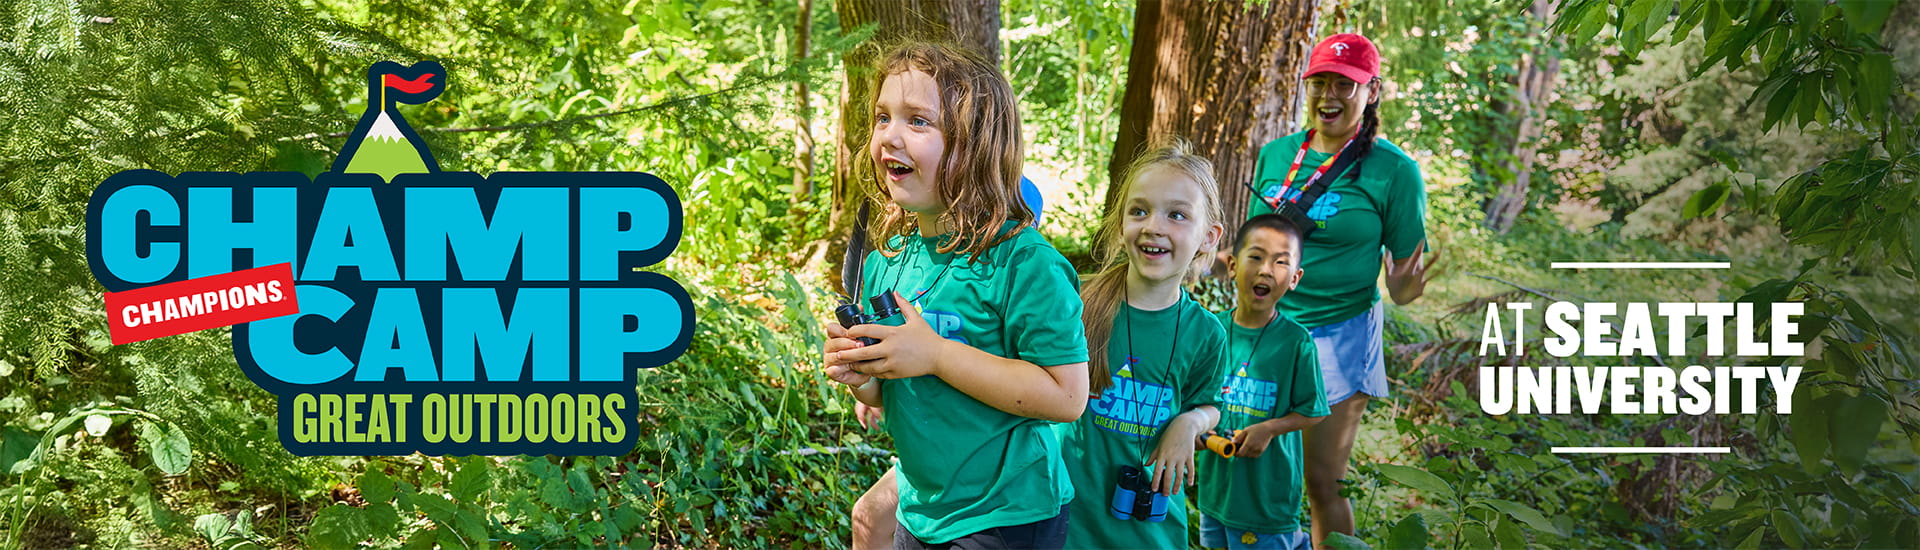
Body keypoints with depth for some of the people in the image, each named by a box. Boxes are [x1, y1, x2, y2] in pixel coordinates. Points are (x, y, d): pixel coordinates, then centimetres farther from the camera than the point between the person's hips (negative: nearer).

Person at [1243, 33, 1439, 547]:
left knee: (1321, 484, 3)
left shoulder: (1393, 171, -8)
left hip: (1338, 337, -4)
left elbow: (1407, 269, -5)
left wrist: (1404, 289, -26)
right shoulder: (1275, 155, 4)